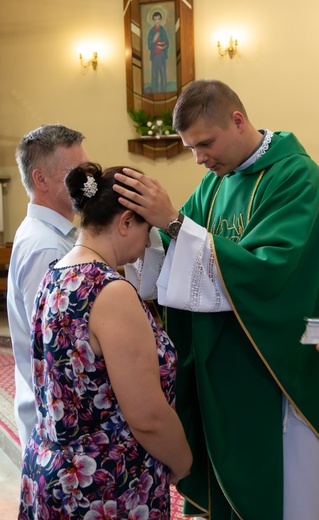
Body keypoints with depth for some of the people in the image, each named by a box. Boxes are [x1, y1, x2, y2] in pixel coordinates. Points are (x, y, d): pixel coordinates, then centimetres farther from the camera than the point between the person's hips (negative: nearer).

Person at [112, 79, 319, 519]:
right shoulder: (215, 181, 6)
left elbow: (267, 270, -27)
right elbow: (172, 255, 5)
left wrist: (173, 221, -29)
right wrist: (145, 219, -14)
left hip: (276, 369, -6)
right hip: (216, 370, 6)